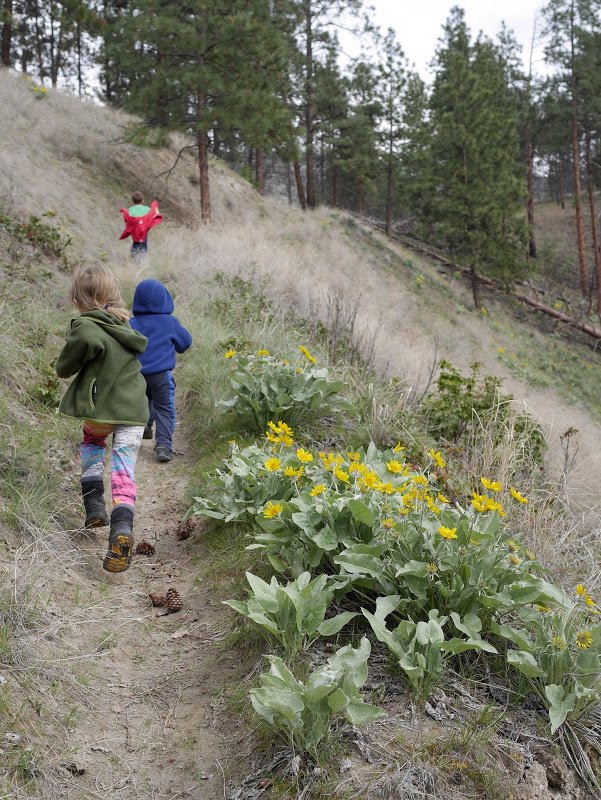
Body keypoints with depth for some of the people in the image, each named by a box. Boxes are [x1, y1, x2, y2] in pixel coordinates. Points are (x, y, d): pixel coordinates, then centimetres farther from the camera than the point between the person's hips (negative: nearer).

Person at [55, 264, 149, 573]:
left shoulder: (86, 329, -14)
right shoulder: (123, 325, 9)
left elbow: (64, 368, -10)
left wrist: (63, 367, 12)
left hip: (100, 409, -4)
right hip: (133, 410, 4)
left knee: (91, 443, 28)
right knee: (123, 471, 3)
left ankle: (94, 506, 22)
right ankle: (122, 527, -17)